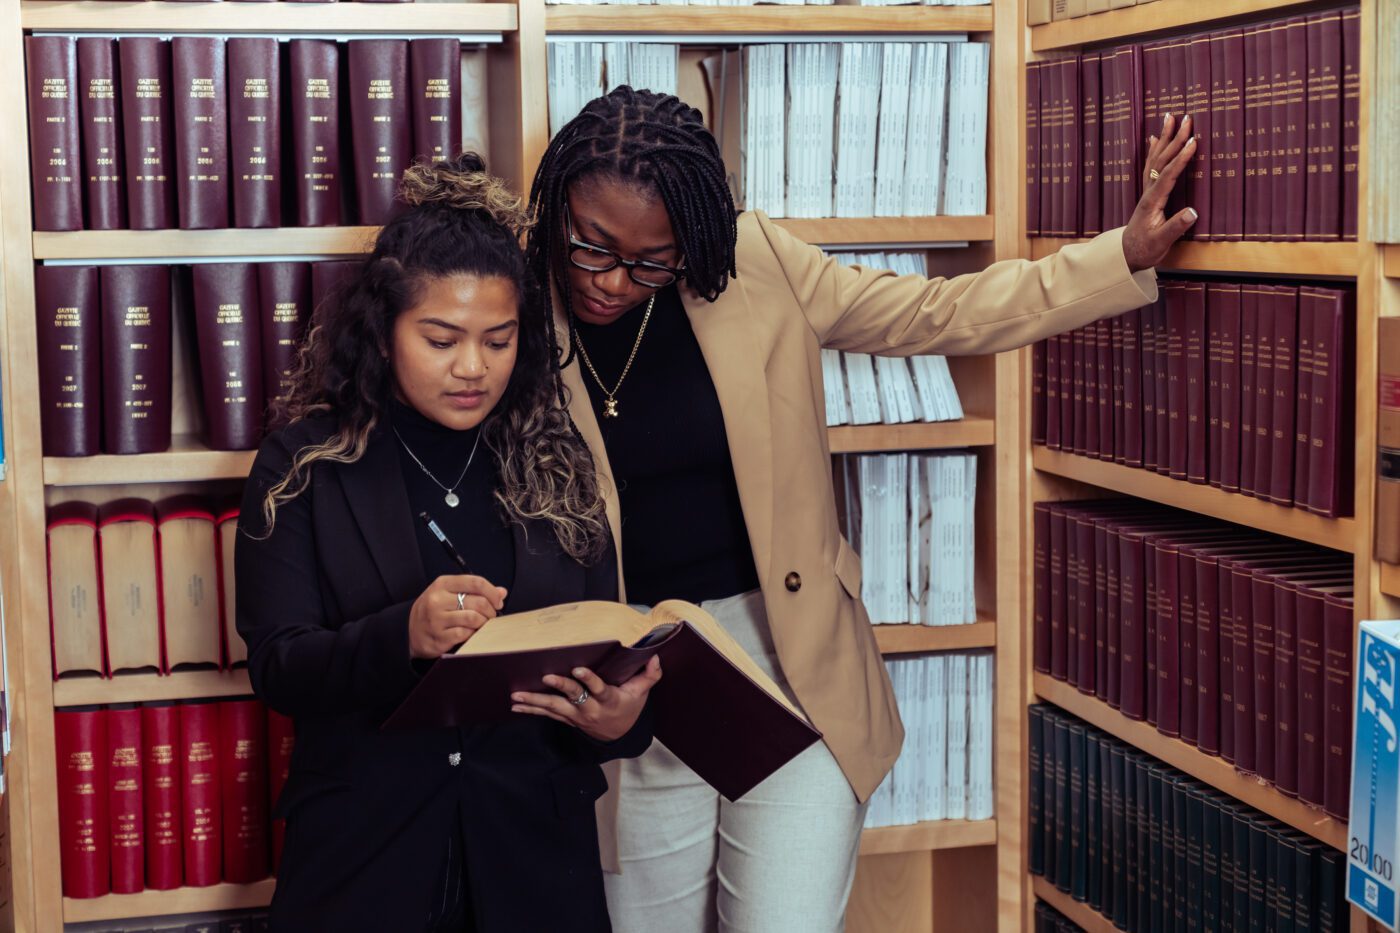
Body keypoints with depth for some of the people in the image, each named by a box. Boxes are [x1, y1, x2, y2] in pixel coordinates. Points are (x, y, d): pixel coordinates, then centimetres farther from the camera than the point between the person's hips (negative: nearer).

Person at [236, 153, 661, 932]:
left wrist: (619, 718, -20)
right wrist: (403, 636, -29)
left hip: (534, 842, 2)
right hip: (365, 847, -2)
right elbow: (275, 665, -10)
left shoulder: (559, 466, 3)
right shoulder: (305, 467, -3)